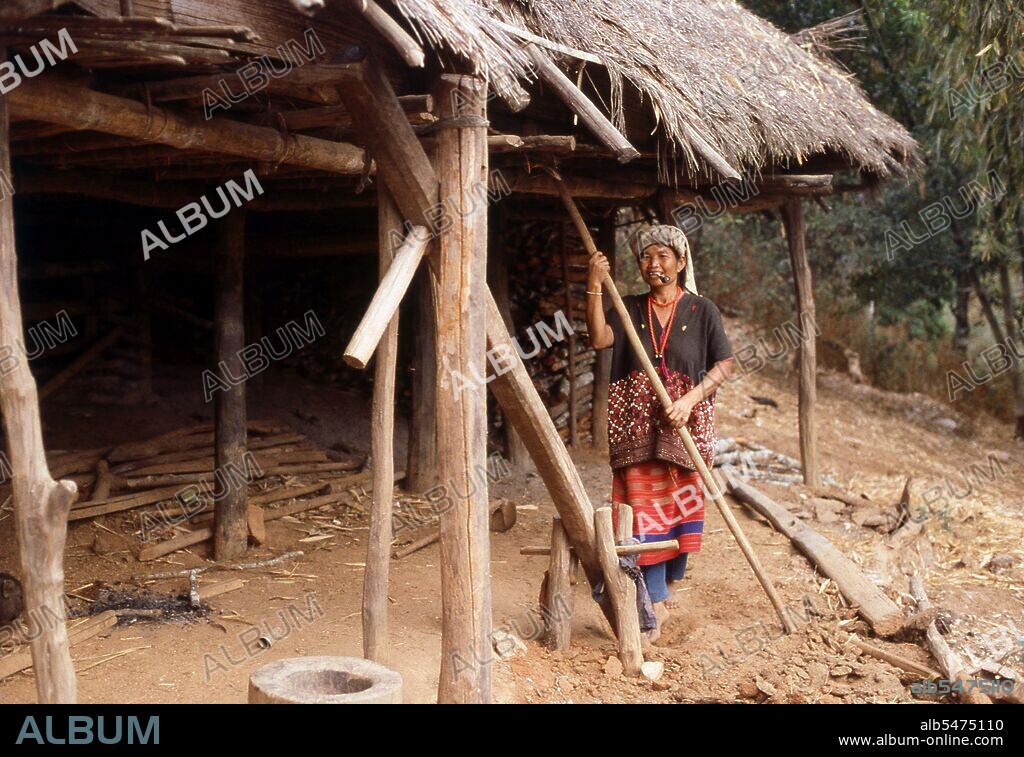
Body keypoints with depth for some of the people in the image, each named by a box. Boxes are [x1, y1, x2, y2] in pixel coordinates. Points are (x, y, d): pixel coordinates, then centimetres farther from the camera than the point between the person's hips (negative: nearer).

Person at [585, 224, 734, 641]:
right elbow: (600, 338, -10)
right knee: (644, 509, -3)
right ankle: (656, 603, 1)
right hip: (637, 428, 1)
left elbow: (724, 364, -1)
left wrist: (691, 399, -15)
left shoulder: (701, 310, 2)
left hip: (685, 426, -1)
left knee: (680, 505, 6)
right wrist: (594, 286, -17)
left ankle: (669, 582, 30)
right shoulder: (629, 309, 8)